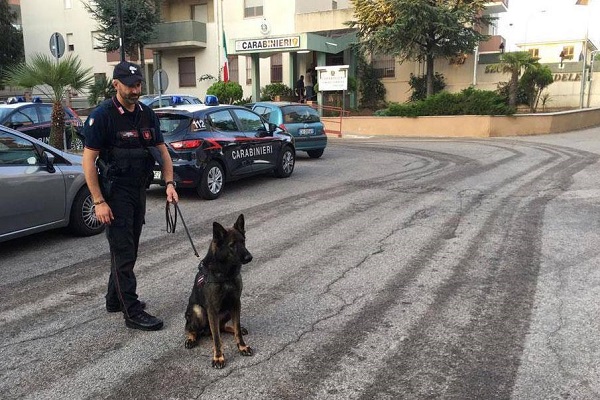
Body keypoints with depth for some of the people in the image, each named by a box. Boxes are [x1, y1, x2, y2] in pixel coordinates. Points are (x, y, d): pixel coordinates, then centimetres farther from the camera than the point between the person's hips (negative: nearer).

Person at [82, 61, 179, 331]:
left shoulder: (147, 114, 6)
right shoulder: (102, 116, -13)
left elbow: (161, 149, 11)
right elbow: (88, 160, -14)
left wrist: (169, 183, -3)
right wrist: (99, 201, -18)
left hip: (139, 190, 7)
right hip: (115, 192, -7)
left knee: (128, 248, 16)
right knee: (123, 252, -5)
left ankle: (115, 300, 32)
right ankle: (132, 312, 0)